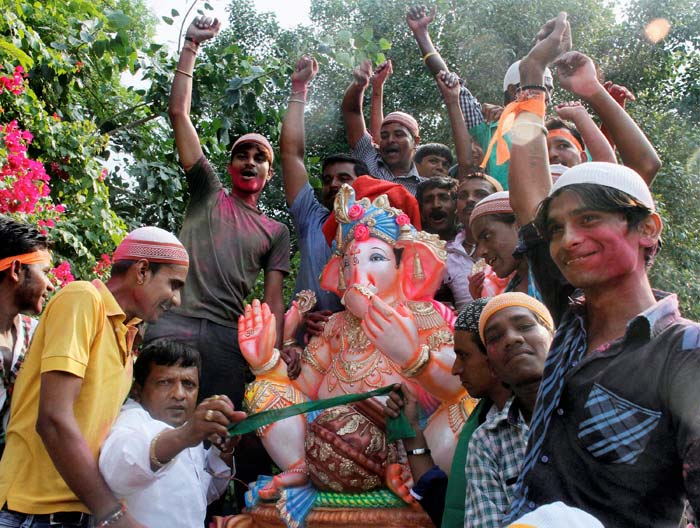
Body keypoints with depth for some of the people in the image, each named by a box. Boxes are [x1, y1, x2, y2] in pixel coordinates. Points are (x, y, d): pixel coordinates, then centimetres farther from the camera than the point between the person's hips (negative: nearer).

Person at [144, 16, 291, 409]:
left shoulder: (277, 232, 19)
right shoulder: (209, 193, 17)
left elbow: (274, 299, 12)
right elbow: (179, 113, 12)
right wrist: (191, 47, 11)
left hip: (228, 336, 1)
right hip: (174, 321, -1)